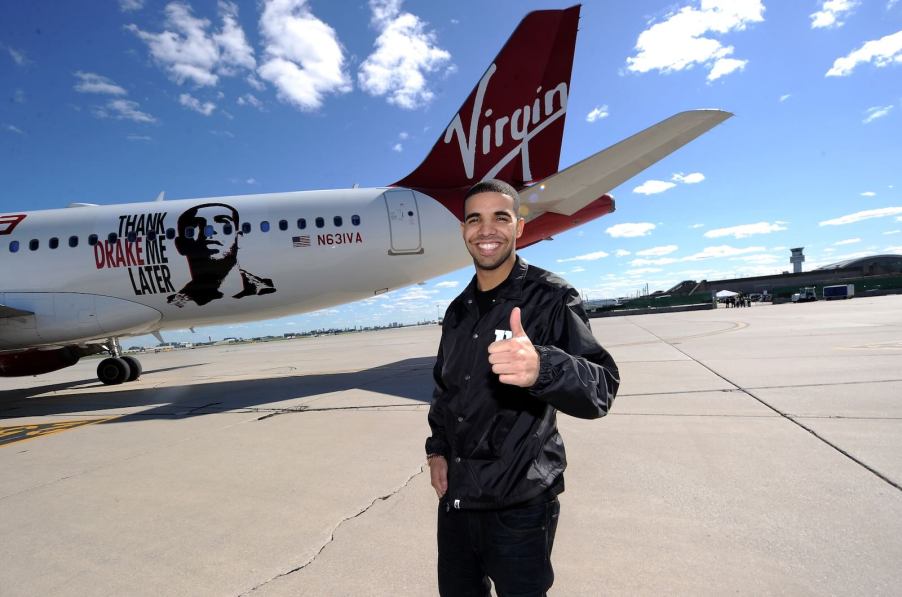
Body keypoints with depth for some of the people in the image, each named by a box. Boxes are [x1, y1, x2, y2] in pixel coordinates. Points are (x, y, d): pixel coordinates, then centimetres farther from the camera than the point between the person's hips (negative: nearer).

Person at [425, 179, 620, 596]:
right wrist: (436, 448, 6)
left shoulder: (551, 298, -13)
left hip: (520, 503, -5)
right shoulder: (458, 311, 6)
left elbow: (602, 388, -23)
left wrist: (542, 367, -42)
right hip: (455, 494, 6)